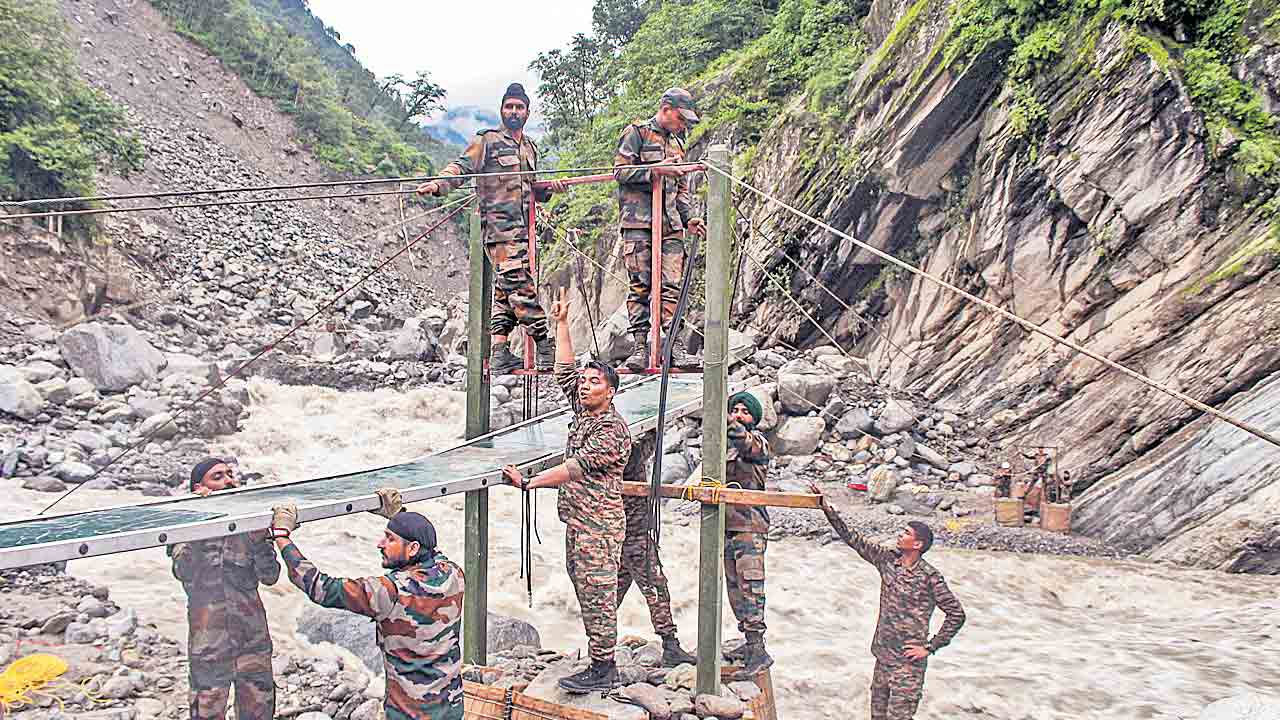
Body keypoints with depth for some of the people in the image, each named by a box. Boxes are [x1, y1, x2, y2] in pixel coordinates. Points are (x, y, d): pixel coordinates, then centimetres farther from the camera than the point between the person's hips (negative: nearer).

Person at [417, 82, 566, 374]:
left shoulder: (530, 147, 23)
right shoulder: (487, 141, 2)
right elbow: (461, 167, -8)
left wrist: (549, 187, 9)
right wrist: (436, 185, -25)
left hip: (522, 229, 8)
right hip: (500, 227, -8)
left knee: (505, 291, 7)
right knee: (522, 287, -14)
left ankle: (499, 354, 8)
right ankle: (546, 352, -14)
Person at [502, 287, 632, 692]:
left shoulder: (613, 428, -14)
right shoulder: (583, 413, 12)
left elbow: (574, 468, -21)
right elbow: (564, 372, 18)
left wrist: (528, 483, -24)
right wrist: (561, 325, 16)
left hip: (599, 524, -9)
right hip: (577, 522, 9)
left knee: (597, 596, -5)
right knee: (588, 595, 12)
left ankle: (602, 670, 3)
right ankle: (602, 666, 20)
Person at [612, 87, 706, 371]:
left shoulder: (677, 144, 23)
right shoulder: (636, 133, 3)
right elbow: (620, 172, -7)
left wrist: (688, 219, 11)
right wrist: (657, 170, -15)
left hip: (671, 225, 6)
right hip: (638, 222, -6)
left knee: (672, 286, -1)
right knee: (640, 286, -6)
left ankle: (675, 348, -2)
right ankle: (639, 348, -3)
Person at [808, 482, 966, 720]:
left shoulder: (929, 576, -15)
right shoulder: (888, 559, 2)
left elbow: (957, 614, -11)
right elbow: (853, 539, 5)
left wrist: (930, 647, -10)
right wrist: (827, 508, -1)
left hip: (908, 661, -7)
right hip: (883, 654, 7)